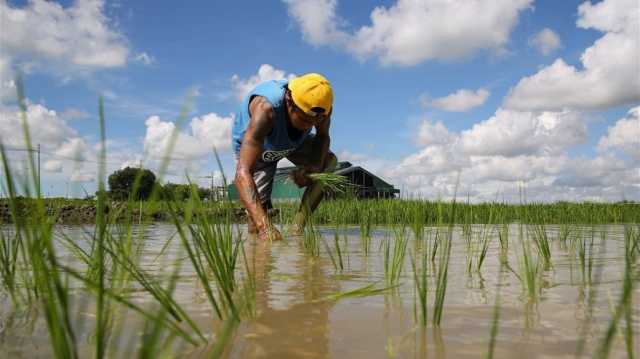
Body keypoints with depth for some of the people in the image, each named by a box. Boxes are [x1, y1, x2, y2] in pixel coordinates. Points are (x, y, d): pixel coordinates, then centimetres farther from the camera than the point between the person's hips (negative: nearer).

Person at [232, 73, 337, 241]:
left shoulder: (321, 105, -31)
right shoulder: (265, 109, -46)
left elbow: (322, 136, -8)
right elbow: (242, 174, -53)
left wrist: (316, 166, -31)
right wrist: (263, 225, -64)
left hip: (294, 143, 4)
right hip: (252, 145, -4)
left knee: (329, 161, -25)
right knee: (256, 228, -11)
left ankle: (297, 229, -16)